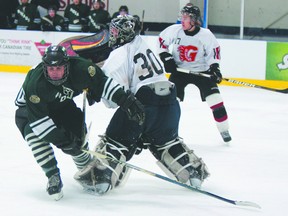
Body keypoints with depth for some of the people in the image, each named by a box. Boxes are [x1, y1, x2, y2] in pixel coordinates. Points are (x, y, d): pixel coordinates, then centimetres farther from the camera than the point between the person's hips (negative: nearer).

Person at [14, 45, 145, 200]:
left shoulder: (78, 68, -31)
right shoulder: (35, 84, -39)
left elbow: (101, 82, -17)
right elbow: (38, 119, -37)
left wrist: (125, 99, -25)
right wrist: (61, 139, -37)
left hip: (61, 104, 4)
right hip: (29, 108, -4)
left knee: (78, 136, -5)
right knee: (34, 134, -30)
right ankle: (53, 178, -18)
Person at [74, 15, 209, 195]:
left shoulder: (120, 54, -7)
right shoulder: (144, 46, 19)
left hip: (142, 103, -7)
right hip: (168, 99, 7)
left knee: (118, 140, 2)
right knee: (166, 140, 27)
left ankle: (99, 177, -4)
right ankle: (194, 170, 28)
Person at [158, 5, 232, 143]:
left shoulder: (205, 35, -17)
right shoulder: (175, 30, -13)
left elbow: (214, 50, -6)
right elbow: (162, 40, 2)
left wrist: (214, 68, -17)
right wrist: (166, 58, -6)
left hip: (202, 71, -1)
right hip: (179, 70, 1)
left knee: (214, 98, -11)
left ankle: (224, 130, 1)